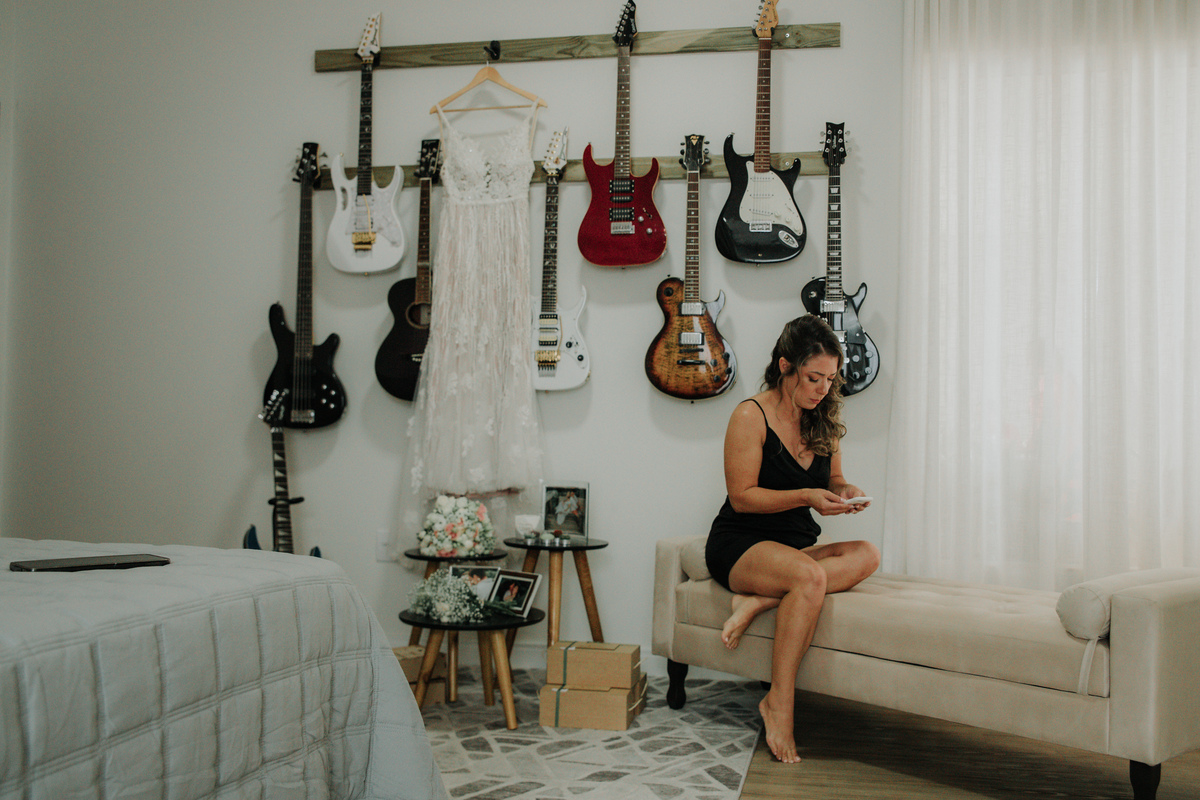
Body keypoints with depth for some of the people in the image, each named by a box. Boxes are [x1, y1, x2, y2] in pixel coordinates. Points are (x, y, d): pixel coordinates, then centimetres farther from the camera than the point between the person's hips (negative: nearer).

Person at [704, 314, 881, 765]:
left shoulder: (823, 421, 11)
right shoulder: (752, 416, -8)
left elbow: (830, 482, 20)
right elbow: (741, 496, -12)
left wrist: (843, 491, -5)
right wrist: (806, 497, -21)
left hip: (797, 545, 6)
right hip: (739, 546, -6)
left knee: (866, 555, -24)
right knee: (809, 577, -37)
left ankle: (758, 601, -27)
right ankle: (779, 703, -30)